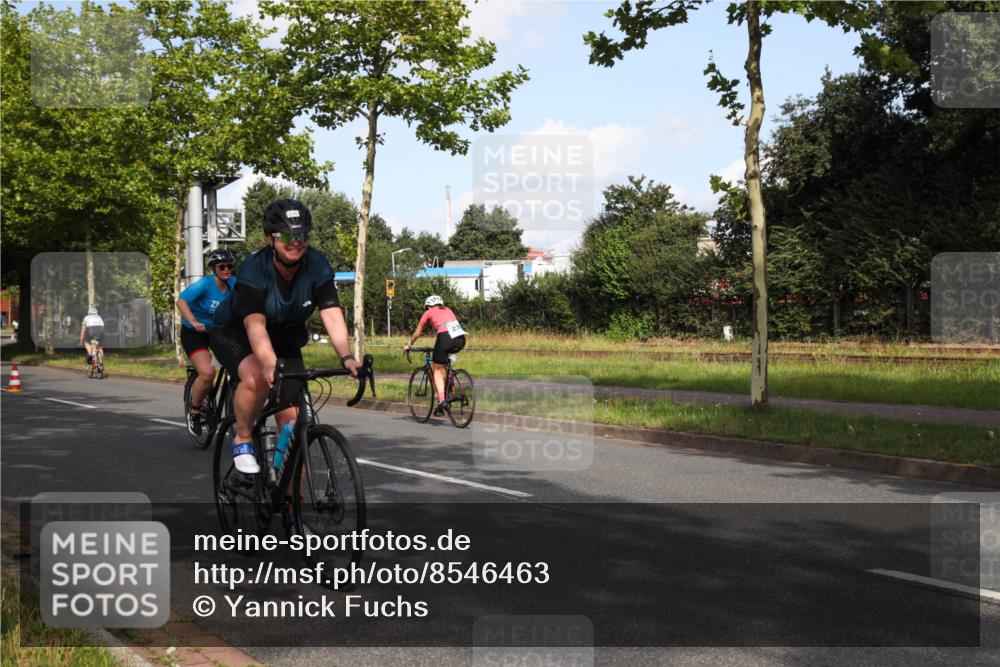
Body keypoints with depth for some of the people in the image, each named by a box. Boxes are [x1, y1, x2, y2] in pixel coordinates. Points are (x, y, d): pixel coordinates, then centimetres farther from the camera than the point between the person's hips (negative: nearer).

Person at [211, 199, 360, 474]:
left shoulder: (317, 266, -21)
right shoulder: (254, 269, -30)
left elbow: (332, 315, -29)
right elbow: (255, 324, -41)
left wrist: (346, 357, -46)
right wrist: (270, 364, -58)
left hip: (286, 339, 4)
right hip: (235, 334, -4)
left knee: (292, 420, -6)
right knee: (257, 379, -36)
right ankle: (243, 440, -10)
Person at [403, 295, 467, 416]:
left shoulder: (429, 313, 21)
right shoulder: (448, 310, 32)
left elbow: (417, 332, 29)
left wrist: (409, 345, 43)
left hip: (446, 337, -4)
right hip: (461, 339, 4)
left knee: (438, 369, 9)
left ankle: (441, 400, -7)